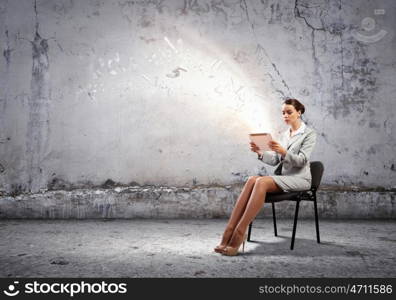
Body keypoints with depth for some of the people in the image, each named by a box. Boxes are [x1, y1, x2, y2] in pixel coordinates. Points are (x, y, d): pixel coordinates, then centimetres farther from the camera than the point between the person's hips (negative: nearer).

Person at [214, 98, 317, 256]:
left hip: (299, 178, -5)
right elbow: (274, 160, 12)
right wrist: (260, 152, -7)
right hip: (281, 176, 5)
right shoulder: (285, 134, 19)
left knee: (262, 182, -34)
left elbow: (301, 161, -11)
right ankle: (229, 232, -36)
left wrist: (283, 151, -28)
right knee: (252, 179, -27)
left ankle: (239, 235, -37)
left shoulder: (309, 133, 0)